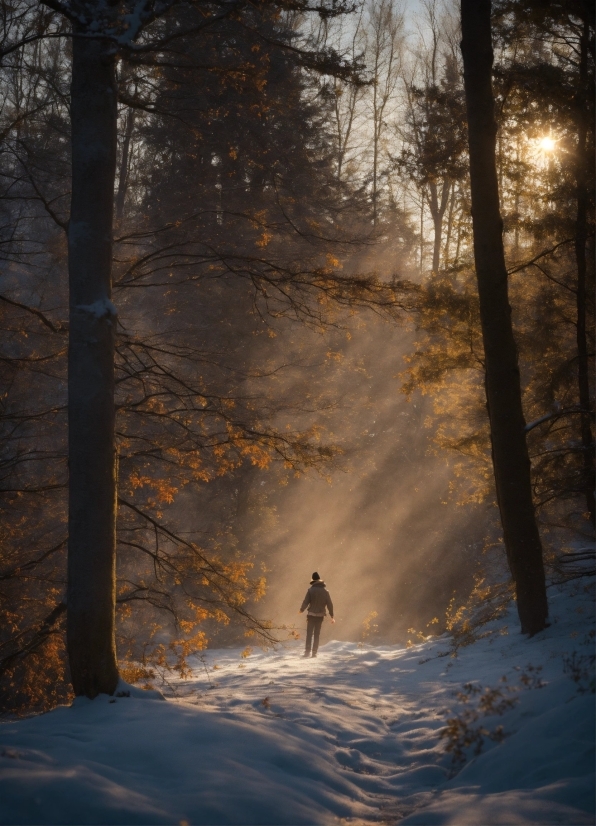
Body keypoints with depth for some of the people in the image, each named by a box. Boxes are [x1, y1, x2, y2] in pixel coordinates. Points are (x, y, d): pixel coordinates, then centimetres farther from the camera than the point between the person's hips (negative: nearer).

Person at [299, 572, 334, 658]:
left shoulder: (311, 590, -8)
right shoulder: (325, 591, 1)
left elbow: (306, 602, -10)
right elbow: (330, 604, 2)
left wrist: (301, 610, 9)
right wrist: (332, 616, 10)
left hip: (311, 615, -2)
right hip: (320, 615, 2)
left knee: (309, 633, 3)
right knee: (317, 634, 10)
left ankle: (307, 651, -7)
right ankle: (314, 652, 7)